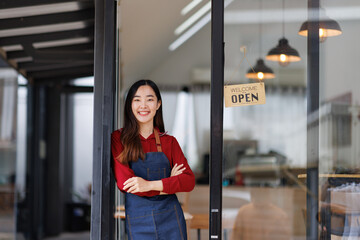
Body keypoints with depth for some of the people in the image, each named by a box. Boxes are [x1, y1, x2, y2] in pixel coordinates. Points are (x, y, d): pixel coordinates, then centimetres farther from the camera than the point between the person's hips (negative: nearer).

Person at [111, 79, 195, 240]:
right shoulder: (118, 139, 0)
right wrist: (169, 184, -7)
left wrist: (151, 185, -17)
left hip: (170, 220, 2)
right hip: (137, 222, -2)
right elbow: (124, 182, -9)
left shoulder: (169, 142, 7)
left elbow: (189, 181, -3)